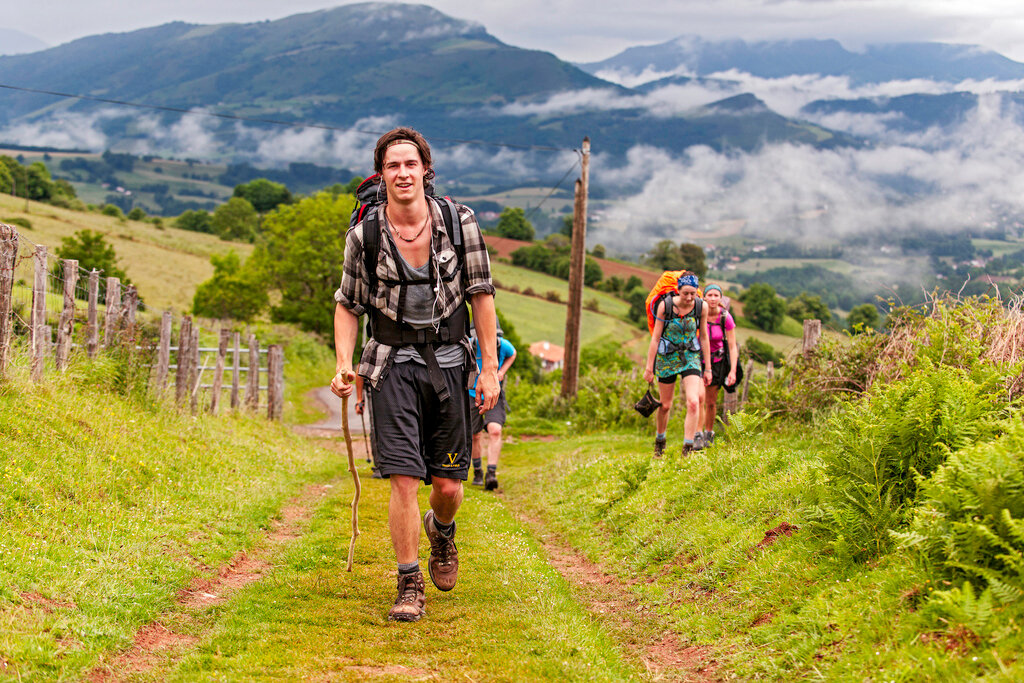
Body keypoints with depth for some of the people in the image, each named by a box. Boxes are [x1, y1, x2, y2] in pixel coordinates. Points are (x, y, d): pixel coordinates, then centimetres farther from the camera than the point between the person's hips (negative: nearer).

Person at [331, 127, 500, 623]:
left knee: (448, 486, 5)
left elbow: (481, 294, 2)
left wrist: (490, 368, 0)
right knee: (404, 479, -12)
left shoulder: (459, 222, -4)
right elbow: (348, 304, 8)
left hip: (448, 363, 1)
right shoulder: (364, 235, -5)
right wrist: (343, 364, -6)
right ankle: (409, 587, 1)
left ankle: (441, 529, 41)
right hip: (394, 364, -1)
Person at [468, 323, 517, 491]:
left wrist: (502, 372, -3)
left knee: (495, 431, -22)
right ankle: (478, 472, 32)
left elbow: (512, 354, 12)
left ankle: (491, 474, -23)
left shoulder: (503, 345, -14)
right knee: (475, 436, 10)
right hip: (472, 394, 1)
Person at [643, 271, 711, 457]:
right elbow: (655, 337, -8)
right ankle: (660, 440, 38)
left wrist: (708, 368, 5)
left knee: (694, 402, -18)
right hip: (667, 358, -1)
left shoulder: (701, 307, -10)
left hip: (691, 357, 1)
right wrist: (649, 368, -6)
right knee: (665, 405, 12)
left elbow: (703, 337, 2)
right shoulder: (665, 305, -15)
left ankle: (688, 449, -13)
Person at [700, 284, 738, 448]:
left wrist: (733, 371, -16)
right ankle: (697, 435, -12)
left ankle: (709, 434, 28)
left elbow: (732, 346, -9)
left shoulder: (725, 317, -14)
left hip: (717, 361, 1)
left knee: (711, 402, 9)